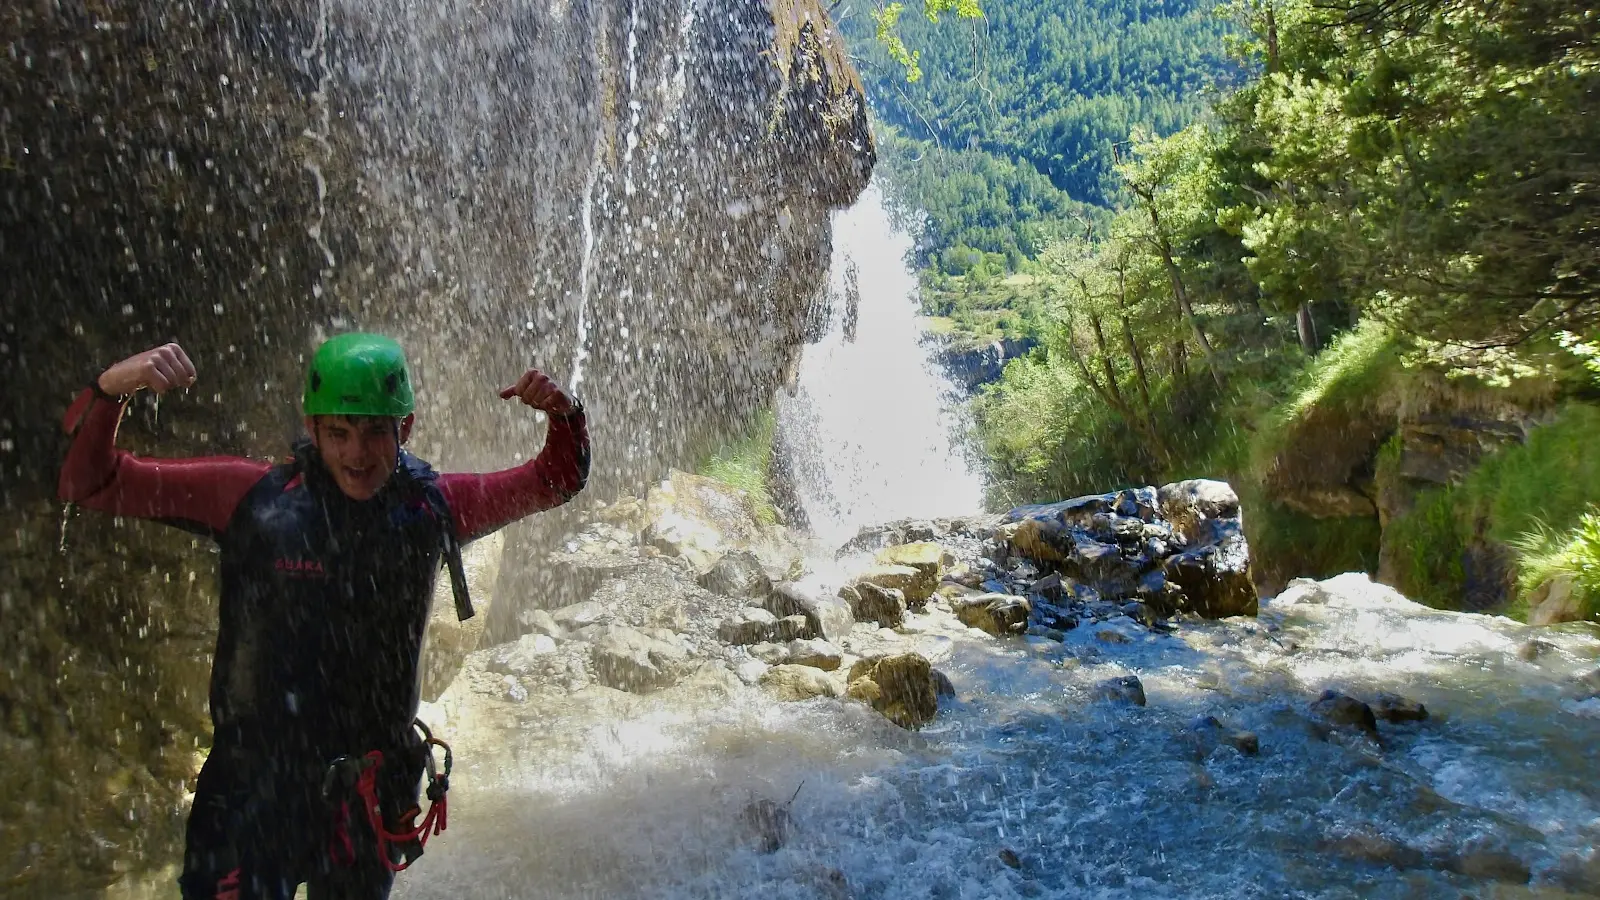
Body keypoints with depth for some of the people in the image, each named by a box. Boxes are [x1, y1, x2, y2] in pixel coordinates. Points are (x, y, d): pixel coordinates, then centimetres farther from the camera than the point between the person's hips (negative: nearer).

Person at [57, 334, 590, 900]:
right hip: (254, 792, -3)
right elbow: (91, 483, -9)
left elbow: (556, 479, 6)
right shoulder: (253, 498, -13)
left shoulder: (433, 508, -6)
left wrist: (560, 413, -13)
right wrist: (110, 389, -26)